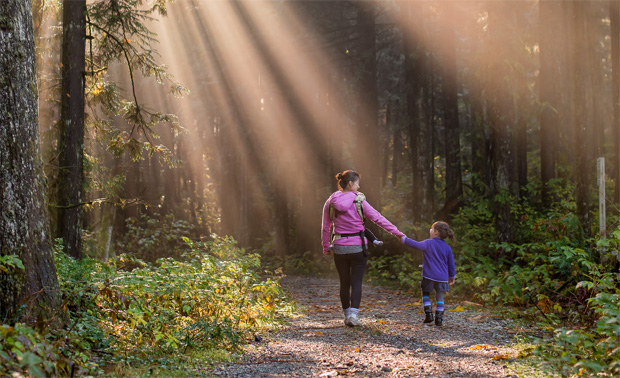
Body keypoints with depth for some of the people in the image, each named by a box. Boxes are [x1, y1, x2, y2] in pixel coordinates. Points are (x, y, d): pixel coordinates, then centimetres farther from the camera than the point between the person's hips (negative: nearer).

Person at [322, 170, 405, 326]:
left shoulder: (330, 203, 1)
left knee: (344, 283, 15)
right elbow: (377, 218, -8)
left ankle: (347, 315, 21)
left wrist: (326, 247, 17)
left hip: (339, 247, 3)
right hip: (358, 247, -3)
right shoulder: (359, 201, -8)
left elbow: (325, 228, 6)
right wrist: (397, 232, -4)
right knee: (356, 282, 3)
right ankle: (353, 314, -11)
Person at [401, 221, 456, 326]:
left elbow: (416, 245, -3)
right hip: (442, 277, 2)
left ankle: (428, 314, 5)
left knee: (425, 294, 17)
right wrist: (452, 277, 21)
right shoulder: (447, 248, 4)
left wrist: (403, 239, 10)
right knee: (440, 298, 10)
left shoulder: (428, 243, -6)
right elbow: (451, 264, 9)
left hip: (429, 276, -2)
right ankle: (439, 319, 4)